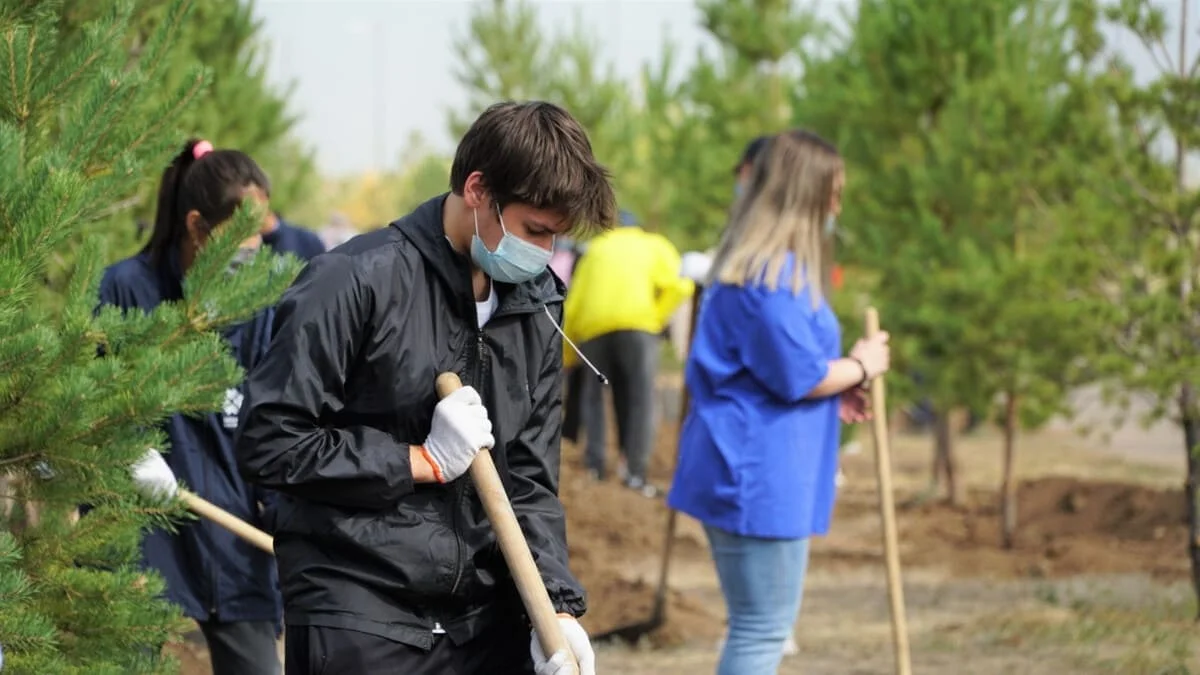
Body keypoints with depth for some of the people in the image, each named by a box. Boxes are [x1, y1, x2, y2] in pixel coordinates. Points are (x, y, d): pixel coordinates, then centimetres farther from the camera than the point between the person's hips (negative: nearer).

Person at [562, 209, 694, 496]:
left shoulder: (595, 249, 27)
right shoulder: (654, 245, 23)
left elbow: (573, 304, 21)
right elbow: (678, 286, 4)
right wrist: (657, 317, 10)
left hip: (593, 325, 2)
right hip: (637, 322, -2)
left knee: (594, 396, 13)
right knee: (640, 398, -1)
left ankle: (594, 465, 4)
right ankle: (635, 471, -10)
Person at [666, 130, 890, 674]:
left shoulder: (747, 263, 16)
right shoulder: (776, 272, -17)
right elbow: (797, 375, -19)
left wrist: (831, 394, 14)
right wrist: (858, 367, -2)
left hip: (740, 467, 11)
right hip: (760, 473, -11)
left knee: (758, 627, 17)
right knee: (763, 630, -5)